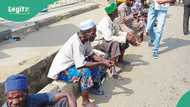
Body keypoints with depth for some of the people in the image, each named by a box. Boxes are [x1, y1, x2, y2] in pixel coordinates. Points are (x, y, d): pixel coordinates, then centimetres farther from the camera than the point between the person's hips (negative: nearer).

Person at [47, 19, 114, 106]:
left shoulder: (84, 38, -7)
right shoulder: (76, 42, -32)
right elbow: (82, 65, -33)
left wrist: (105, 60, -13)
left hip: (71, 63, 9)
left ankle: (93, 87, 16)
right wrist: (102, 63, -28)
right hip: (62, 70, -9)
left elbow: (91, 55, 2)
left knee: (95, 61, 5)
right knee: (85, 72, -30)